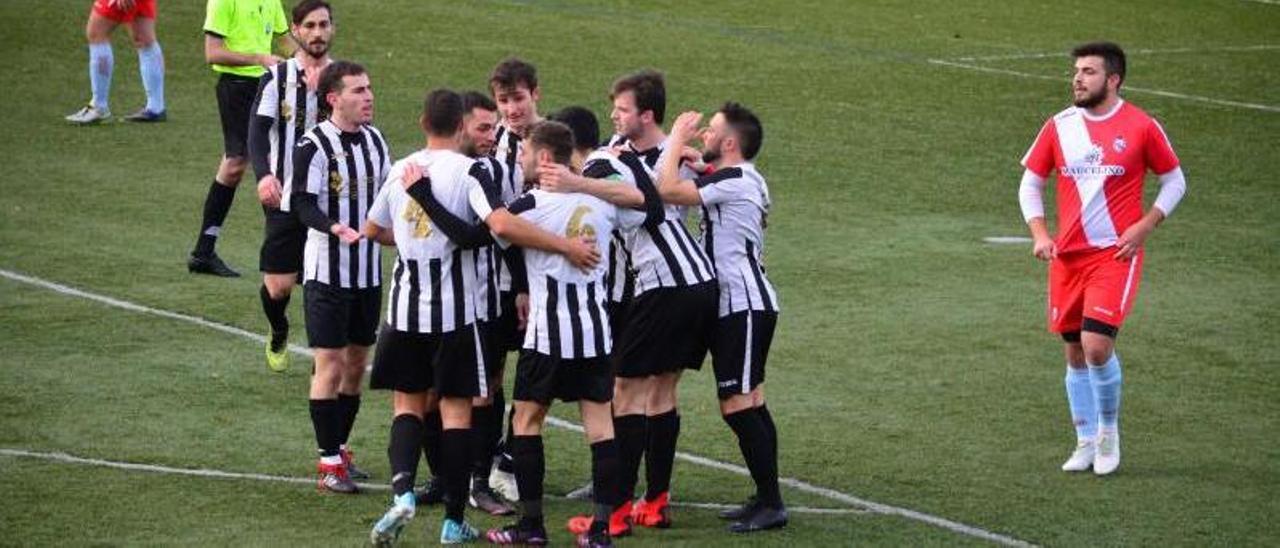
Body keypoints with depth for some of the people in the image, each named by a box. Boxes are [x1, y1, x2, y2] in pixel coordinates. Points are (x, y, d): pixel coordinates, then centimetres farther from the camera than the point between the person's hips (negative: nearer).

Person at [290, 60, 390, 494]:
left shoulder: (375, 140, 8)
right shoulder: (314, 145, -13)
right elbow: (303, 203, -18)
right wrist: (335, 227, -32)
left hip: (369, 270, 7)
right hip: (327, 269, -7)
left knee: (357, 361, 12)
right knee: (330, 363, -5)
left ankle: (340, 448, 24)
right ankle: (329, 462, 0)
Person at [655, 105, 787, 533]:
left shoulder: (733, 181, -16)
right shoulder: (747, 181, 16)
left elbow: (668, 190, -22)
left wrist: (677, 140, -10)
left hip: (744, 306, -11)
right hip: (746, 303, 11)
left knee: (737, 405, -10)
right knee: (750, 403, 14)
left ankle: (771, 505, -8)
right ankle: (766, 499, 19)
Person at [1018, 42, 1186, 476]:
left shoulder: (1141, 127, -4)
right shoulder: (1059, 127, 4)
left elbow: (1174, 181, 6)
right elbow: (1030, 183, 13)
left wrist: (1143, 228, -7)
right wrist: (1039, 234, -3)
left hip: (1115, 254, -4)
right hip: (1067, 256, 4)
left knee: (1096, 344, -17)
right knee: (1075, 353, 8)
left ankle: (1108, 430, 5)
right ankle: (1086, 442, 21)